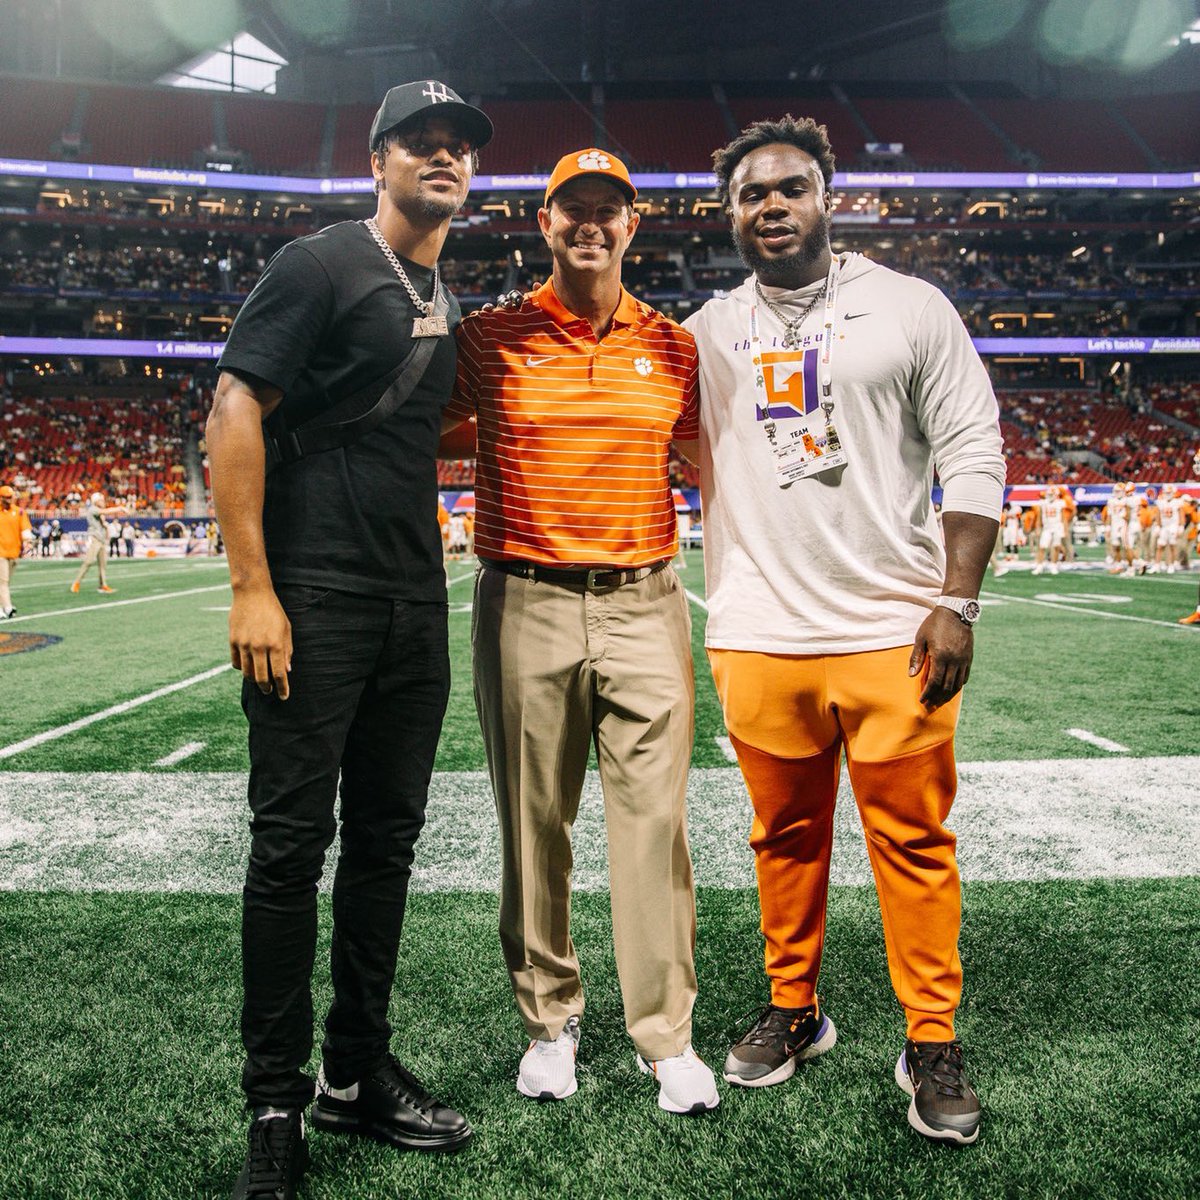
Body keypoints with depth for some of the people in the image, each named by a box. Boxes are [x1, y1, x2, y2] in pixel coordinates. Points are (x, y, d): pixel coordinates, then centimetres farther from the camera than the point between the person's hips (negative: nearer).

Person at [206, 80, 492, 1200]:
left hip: (415, 605, 7)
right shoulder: (321, 264, -4)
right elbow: (233, 412, -11)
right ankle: (276, 1106, 11)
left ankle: (357, 1074, 24)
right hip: (315, 598, -7)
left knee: (387, 836, 10)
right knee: (293, 841, -3)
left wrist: (431, 581, 17)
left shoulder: (449, 306, 18)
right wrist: (252, 589, -17)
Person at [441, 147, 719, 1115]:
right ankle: (549, 1020, 23)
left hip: (644, 602, 1)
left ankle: (668, 1036, 13)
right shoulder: (491, 339, 5)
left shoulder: (674, 347, 10)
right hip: (525, 602, 0)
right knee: (534, 823, 7)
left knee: (655, 818, 0)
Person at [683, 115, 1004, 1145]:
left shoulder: (912, 308, 4)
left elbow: (973, 456, 0)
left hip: (893, 629, -2)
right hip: (759, 635, 2)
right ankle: (794, 1010, 29)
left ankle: (933, 1043, 17)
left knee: (914, 841, 3)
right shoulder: (706, 334, 11)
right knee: (786, 837, 12)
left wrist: (956, 605, -7)